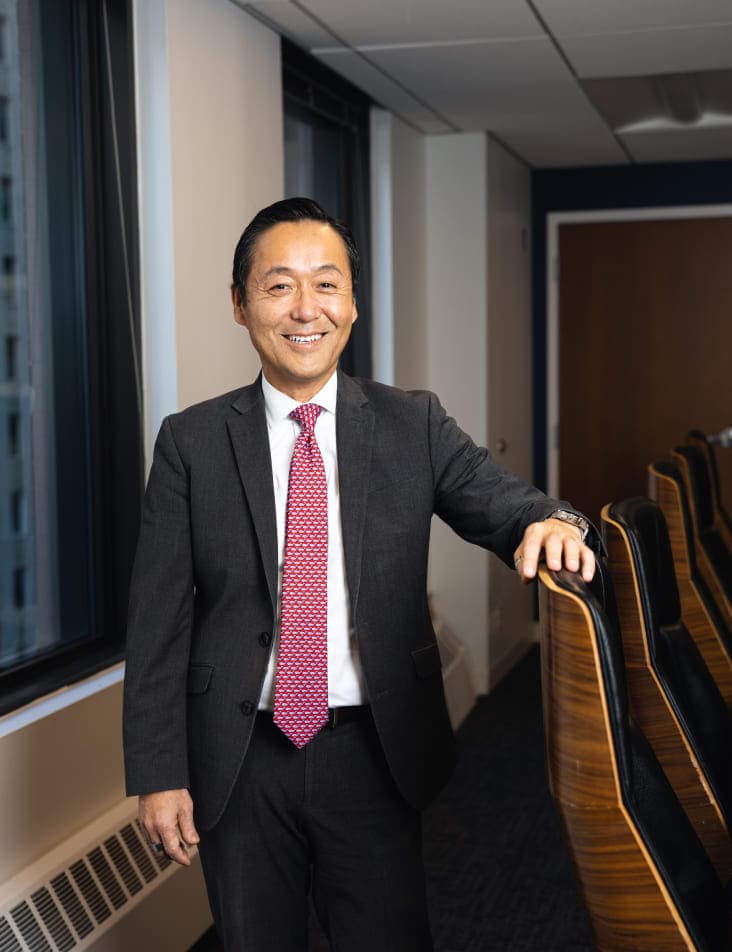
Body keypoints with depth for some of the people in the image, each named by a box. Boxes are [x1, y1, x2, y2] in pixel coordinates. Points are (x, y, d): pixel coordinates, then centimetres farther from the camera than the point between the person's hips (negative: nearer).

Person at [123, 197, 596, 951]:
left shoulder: (413, 425, -1)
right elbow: (158, 619, -4)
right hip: (239, 762, 0)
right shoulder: (191, 443, -4)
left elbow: (505, 508, -6)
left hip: (375, 754, 0)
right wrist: (157, 774, -6)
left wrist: (552, 523, -31)